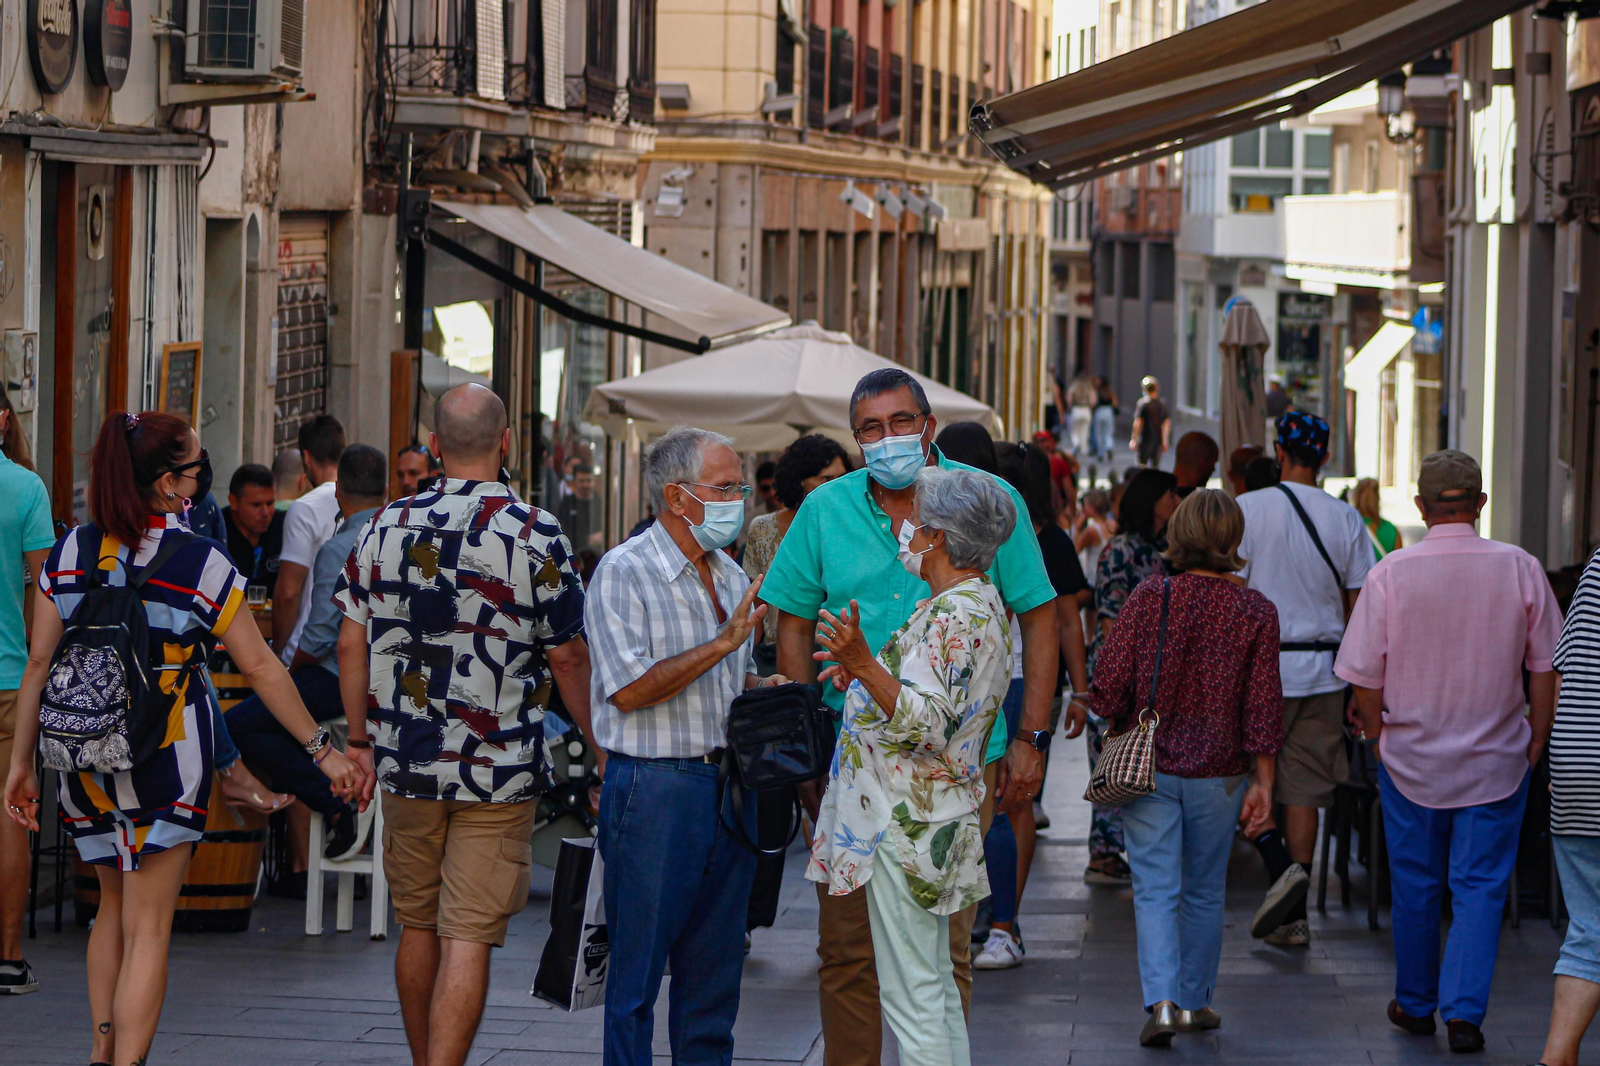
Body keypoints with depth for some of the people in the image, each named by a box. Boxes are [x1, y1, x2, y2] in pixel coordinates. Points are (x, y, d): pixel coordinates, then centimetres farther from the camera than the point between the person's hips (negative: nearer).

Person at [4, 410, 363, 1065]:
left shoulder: (69, 552, 2)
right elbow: (260, 668, -6)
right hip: (165, 761, -5)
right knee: (148, 924, -1)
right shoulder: (199, 562, -10)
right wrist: (322, 750, 1)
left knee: (114, 902, 22)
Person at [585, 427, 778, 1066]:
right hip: (655, 787, -7)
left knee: (716, 959, 11)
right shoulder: (623, 574, -9)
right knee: (638, 965, -2)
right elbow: (631, 690, -18)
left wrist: (769, 689, 4)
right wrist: (722, 644, -20)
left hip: (727, 785, 7)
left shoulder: (730, 577, 15)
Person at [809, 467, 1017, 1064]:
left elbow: (927, 722, -29)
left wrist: (865, 666, -40)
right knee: (936, 987, 16)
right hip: (937, 818, 11)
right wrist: (866, 675, 24)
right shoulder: (982, 602, 13)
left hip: (908, 826, -11)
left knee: (911, 999, -7)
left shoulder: (954, 613, -20)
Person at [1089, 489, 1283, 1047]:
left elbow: (1109, 688, -9)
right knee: (1205, 891, 17)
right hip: (1217, 773, 1)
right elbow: (1262, 709, -7)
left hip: (1149, 767, -1)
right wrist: (1262, 783, -1)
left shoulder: (1149, 597, -9)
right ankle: (1195, 1000, 26)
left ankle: (1161, 1001, -16)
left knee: (1156, 890, 1)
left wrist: (1125, 731, 10)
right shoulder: (1256, 612, -8)